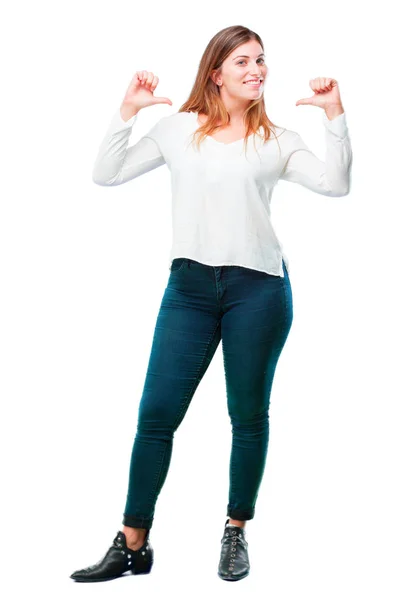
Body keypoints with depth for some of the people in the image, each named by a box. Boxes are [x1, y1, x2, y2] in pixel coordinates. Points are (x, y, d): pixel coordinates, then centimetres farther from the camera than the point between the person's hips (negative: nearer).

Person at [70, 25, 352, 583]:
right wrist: (127, 111, -2)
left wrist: (335, 116, -9)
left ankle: (236, 533, 23)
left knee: (249, 415, 7)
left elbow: (336, 184, -3)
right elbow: (106, 175, 7)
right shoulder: (178, 129, 10)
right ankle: (132, 544, 9)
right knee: (156, 414, -2)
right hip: (190, 285, 1)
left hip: (259, 286, 0)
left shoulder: (277, 140, 9)